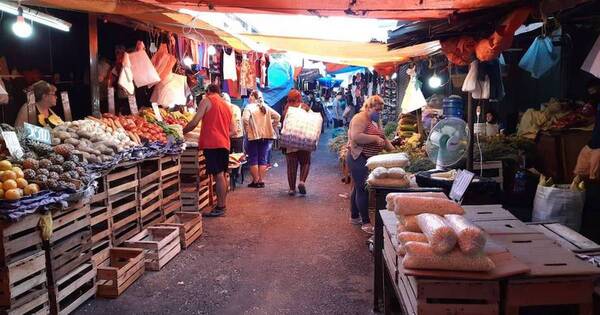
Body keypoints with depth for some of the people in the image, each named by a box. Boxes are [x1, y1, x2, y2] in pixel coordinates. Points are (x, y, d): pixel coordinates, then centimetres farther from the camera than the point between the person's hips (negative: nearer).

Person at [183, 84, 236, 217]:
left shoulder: (207, 100, 1)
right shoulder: (227, 105, 21)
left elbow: (194, 122, -6)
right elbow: (233, 131, 18)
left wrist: (182, 132, 8)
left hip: (212, 143, -7)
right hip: (224, 144, 7)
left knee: (218, 174, -8)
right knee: (222, 175, 12)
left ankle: (220, 207, -6)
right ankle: (222, 204, 19)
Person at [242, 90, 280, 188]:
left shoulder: (249, 107, -6)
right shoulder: (266, 107, 10)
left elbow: (245, 119, -22)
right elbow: (277, 116, 7)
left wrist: (246, 130, -10)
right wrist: (272, 127, 10)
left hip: (254, 136, -5)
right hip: (266, 136, 5)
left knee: (253, 159, 5)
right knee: (263, 159, 9)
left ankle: (255, 181, 6)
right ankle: (261, 181, 10)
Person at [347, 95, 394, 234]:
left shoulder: (375, 121, 17)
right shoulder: (360, 118, -14)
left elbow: (382, 139, 19)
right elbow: (356, 137, -28)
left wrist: (393, 150, 6)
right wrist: (375, 138, -24)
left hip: (368, 159, 10)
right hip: (358, 158, -10)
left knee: (358, 188, 17)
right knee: (362, 189, -8)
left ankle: (354, 217, 29)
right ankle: (366, 223, -4)